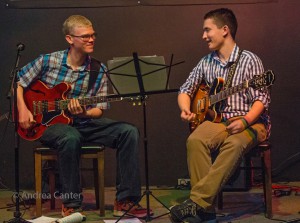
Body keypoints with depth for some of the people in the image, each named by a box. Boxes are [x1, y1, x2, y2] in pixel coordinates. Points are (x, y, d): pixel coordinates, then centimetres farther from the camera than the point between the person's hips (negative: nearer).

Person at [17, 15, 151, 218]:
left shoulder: (99, 70, 1)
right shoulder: (48, 61, -5)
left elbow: (100, 110, 2)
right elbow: (18, 82, 6)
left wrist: (84, 113, -20)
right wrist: (23, 110, -8)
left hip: (84, 122, 4)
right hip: (50, 123, -4)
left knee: (129, 132, -18)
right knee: (71, 139, -40)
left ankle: (126, 200, -14)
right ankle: (71, 205, -23)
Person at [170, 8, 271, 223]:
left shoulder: (249, 60, -5)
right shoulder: (206, 62, 10)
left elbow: (262, 99, -9)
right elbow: (185, 90, 16)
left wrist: (245, 121, -27)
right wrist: (186, 110, -7)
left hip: (250, 122, -4)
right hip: (218, 120, 4)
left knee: (234, 143, -38)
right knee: (195, 140, -29)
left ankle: (197, 201, -39)